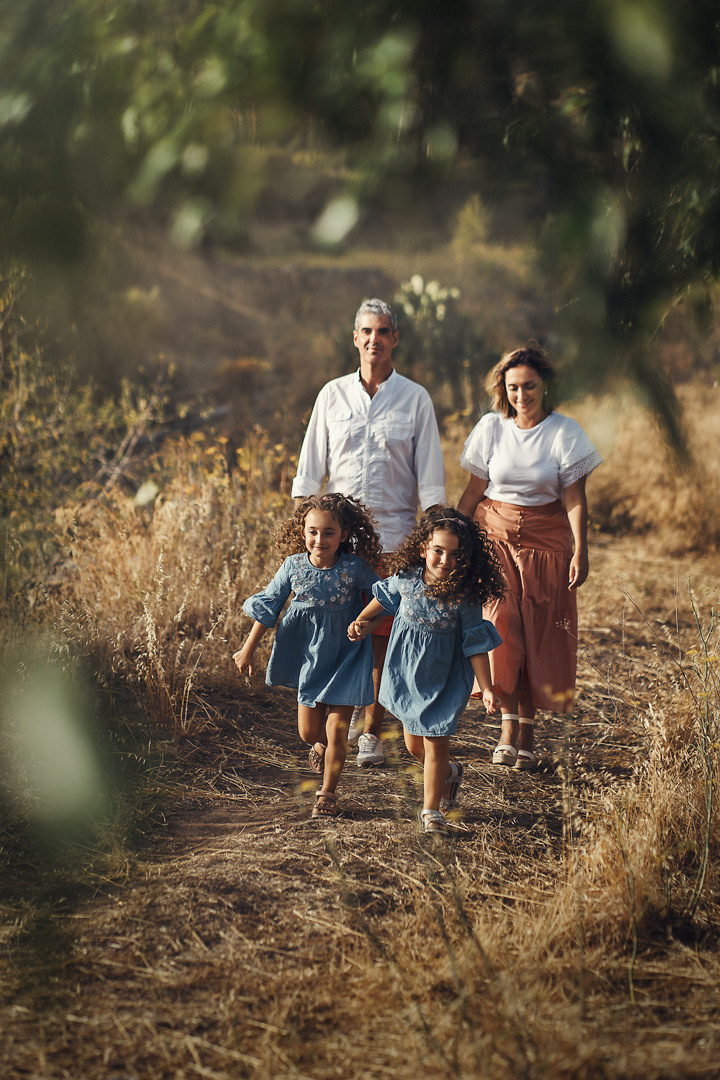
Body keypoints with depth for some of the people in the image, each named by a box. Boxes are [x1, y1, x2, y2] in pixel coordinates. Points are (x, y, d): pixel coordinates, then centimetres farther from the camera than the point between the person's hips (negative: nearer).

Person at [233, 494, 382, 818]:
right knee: (308, 731, 10)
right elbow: (269, 606, 1)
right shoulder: (294, 565, -9)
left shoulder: (354, 568, -16)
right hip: (309, 654, 2)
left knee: (337, 731, -3)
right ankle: (320, 745, 47)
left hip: (344, 656, -2)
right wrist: (248, 649, 6)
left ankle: (327, 792, 16)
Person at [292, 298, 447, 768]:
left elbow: (430, 479, 2)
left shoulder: (415, 399, 3)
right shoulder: (333, 395, 7)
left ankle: (372, 731, 9)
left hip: (392, 534, -1)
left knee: (382, 633, -1)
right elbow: (310, 470, 9)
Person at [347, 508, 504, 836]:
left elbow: (475, 644, -15)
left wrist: (486, 688, -15)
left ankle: (432, 811, 15)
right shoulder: (406, 578, -14)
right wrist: (362, 621, 9)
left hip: (443, 677, -4)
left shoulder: (465, 596, -22)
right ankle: (449, 773, 46)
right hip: (406, 672, 4)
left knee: (435, 744, -2)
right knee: (414, 744, 15)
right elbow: (385, 598, 10)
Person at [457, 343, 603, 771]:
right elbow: (474, 490, 8)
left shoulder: (566, 432, -3)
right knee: (501, 625, -13)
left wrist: (580, 550, -14)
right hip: (495, 535, 1)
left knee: (540, 633, -1)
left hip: (546, 540, -1)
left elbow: (575, 499, -5)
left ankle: (528, 728, 9)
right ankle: (509, 725, -8)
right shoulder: (492, 428, 2)